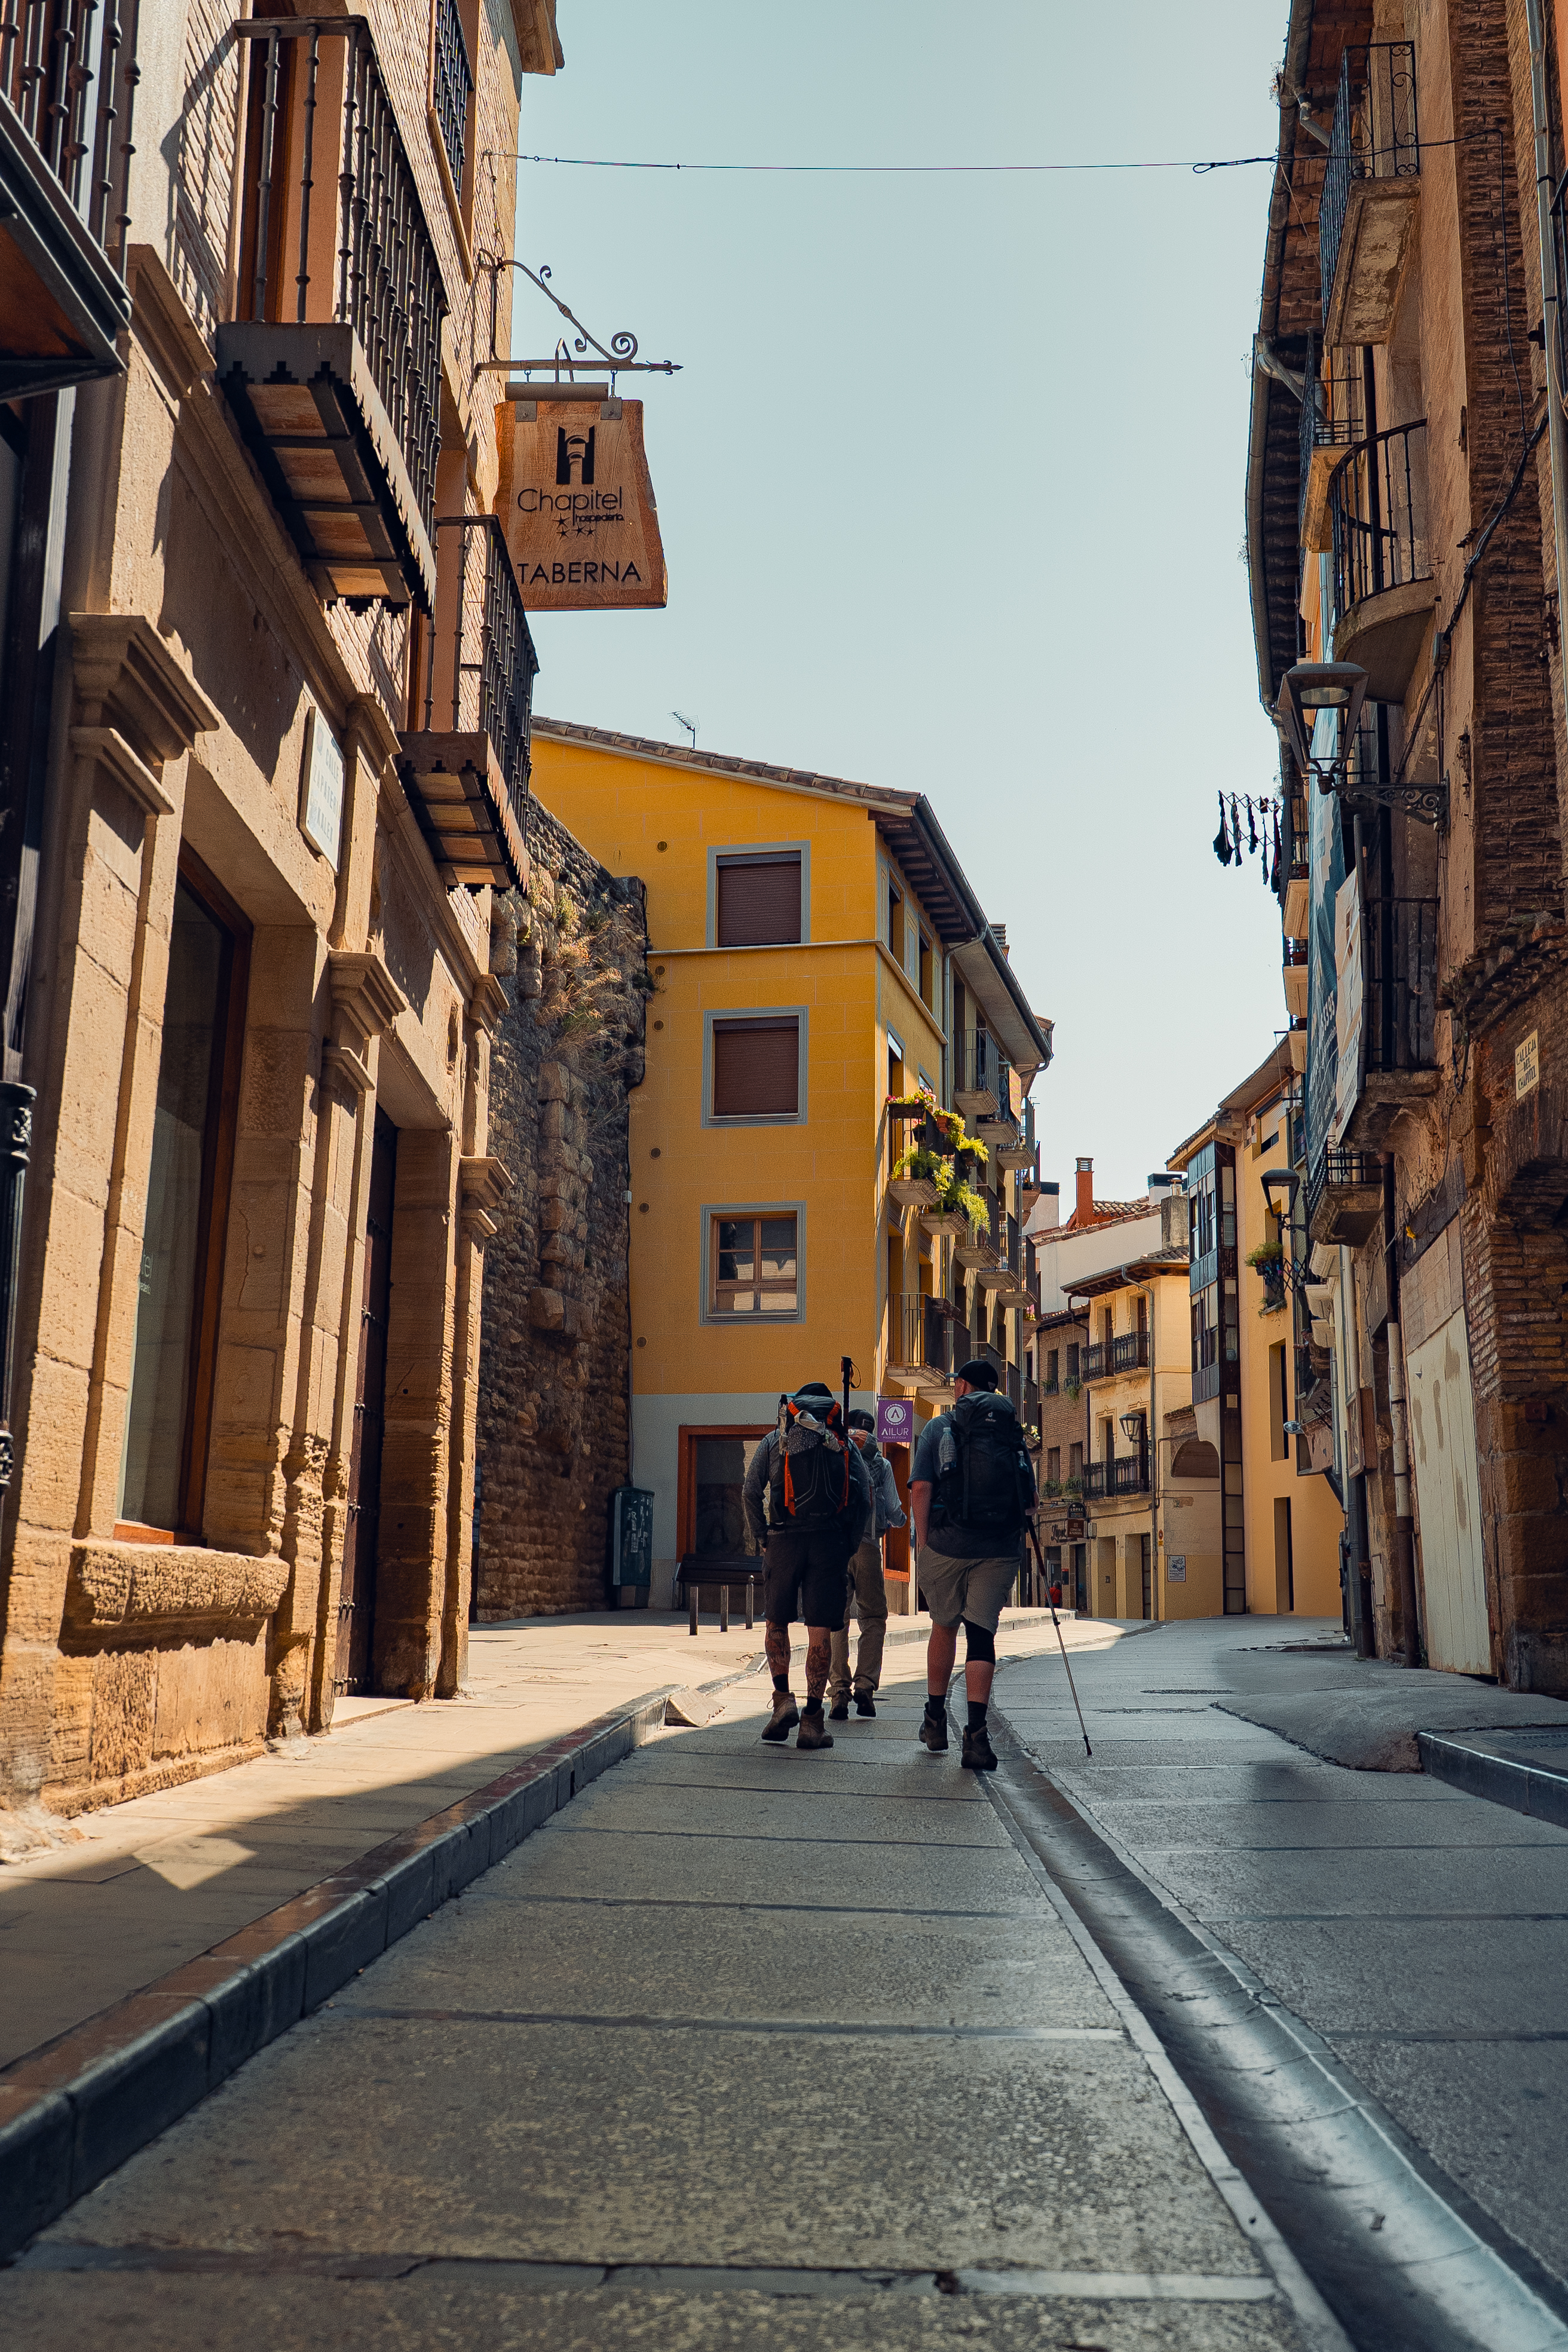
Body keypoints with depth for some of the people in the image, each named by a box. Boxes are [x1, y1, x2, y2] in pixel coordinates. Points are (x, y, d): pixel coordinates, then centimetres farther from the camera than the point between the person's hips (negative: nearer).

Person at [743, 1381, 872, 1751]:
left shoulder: (774, 1440, 13)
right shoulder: (846, 1445, 14)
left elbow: (750, 1493, 3)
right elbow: (864, 1501, 5)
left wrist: (762, 1537, 9)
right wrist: (848, 1547, 10)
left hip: (784, 1540, 0)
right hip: (829, 1540, 0)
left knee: (776, 1621, 16)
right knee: (820, 1631, 1)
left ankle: (783, 1699, 4)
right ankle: (812, 1719, -1)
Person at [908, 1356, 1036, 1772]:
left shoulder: (939, 1427, 4)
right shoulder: (1014, 1432, 11)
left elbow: (920, 1489, -6)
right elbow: (1031, 1503, 11)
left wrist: (923, 1542, 2)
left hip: (946, 1545, -1)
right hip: (1001, 1549, 1)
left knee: (944, 1626, 18)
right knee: (981, 1632, 2)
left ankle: (936, 1720, 28)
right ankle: (977, 1732, -12)